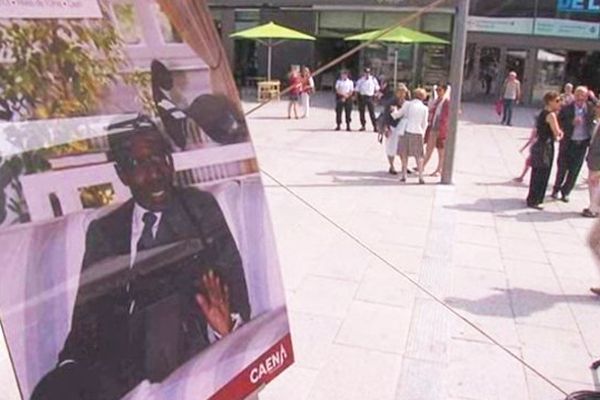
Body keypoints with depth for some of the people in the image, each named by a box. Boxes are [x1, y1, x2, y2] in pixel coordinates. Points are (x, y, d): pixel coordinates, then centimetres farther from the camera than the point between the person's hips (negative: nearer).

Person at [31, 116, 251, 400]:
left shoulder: (201, 208, 6)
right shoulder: (103, 230, 14)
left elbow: (232, 278, -3)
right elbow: (88, 308, 9)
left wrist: (228, 323, -23)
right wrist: (72, 359, -8)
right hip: (120, 356, 2)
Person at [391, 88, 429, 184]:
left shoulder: (407, 104, -1)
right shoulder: (425, 108, 3)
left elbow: (398, 114, 6)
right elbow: (424, 124, 7)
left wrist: (394, 110, 26)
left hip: (406, 131, -1)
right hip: (418, 133, 1)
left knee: (404, 154, 12)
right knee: (419, 156, 9)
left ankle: (404, 175, 12)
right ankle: (421, 177, 3)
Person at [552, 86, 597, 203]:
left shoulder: (590, 107, -1)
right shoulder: (566, 108, -8)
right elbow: (559, 122, -11)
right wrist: (572, 122, -26)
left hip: (583, 144, 2)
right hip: (568, 143, -2)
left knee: (574, 171, 9)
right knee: (562, 169, 9)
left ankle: (565, 192, 23)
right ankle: (556, 190, 29)